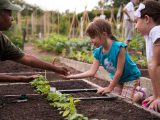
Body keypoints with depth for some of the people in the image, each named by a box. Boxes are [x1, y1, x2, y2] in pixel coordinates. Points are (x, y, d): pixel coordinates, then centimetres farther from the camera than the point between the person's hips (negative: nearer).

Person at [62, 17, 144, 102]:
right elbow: (91, 72, -12)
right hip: (117, 79, 7)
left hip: (130, 78, -7)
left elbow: (119, 71, -25)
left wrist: (110, 88, -17)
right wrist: (71, 76, -20)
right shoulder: (98, 52, -11)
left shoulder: (119, 47, -31)